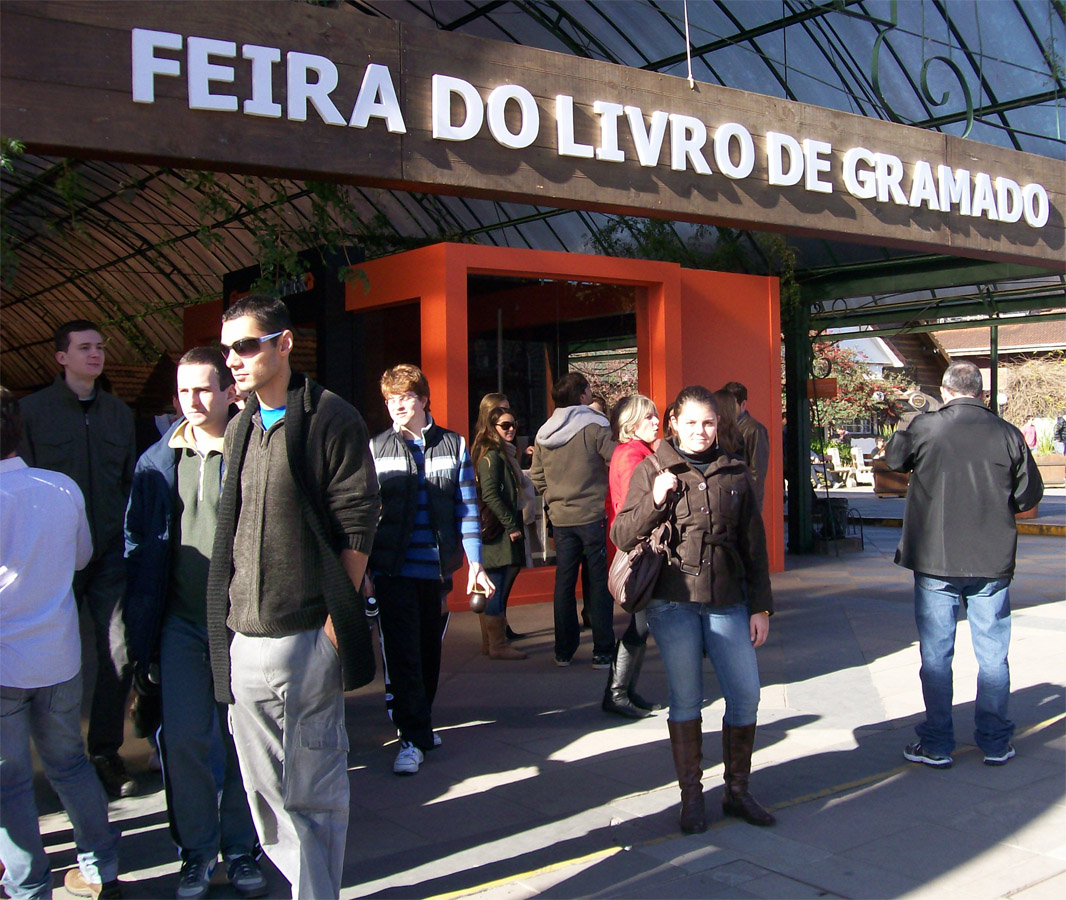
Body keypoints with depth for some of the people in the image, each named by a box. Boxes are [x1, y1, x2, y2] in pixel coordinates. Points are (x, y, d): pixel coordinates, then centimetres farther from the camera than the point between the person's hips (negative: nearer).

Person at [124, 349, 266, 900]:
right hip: (182, 623, 3)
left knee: (240, 740, 7)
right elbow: (138, 544, 10)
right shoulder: (157, 463, 7)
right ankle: (197, 851, 20)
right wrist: (140, 626, 4)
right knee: (183, 739, 3)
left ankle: (240, 848, 23)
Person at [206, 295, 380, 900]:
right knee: (265, 784, 12)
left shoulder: (331, 418, -6)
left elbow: (358, 525, -9)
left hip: (306, 635, -6)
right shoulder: (240, 430, 15)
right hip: (245, 639, 7)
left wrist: (338, 614, -12)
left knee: (313, 785, 4)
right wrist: (229, 615, 11)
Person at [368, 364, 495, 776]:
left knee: (430, 651, 12)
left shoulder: (453, 446, 6)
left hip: (438, 568, 2)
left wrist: (474, 564, 0)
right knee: (402, 654, -5)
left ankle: (420, 724, 30)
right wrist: (364, 570, -3)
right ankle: (414, 737, 2)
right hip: (394, 570, -2)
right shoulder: (376, 449, 3)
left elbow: (466, 507, 6)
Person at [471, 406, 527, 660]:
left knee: (494, 589, 12)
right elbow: (490, 494, -19)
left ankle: (492, 639, 17)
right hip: (498, 533, -10)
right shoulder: (491, 455, -11)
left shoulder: (505, 454, 20)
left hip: (506, 531, 10)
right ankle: (498, 644, -5)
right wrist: (511, 525, -18)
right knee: (497, 589, -8)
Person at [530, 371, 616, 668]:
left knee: (564, 583, 11)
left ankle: (564, 651, 17)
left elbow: (537, 477, 10)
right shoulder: (595, 427, -11)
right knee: (599, 582, 2)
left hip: (561, 518, 5)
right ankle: (602, 651, 5)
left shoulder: (543, 435, 5)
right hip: (592, 516, -5)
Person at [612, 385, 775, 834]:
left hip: (727, 602, 2)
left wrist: (760, 606, 8)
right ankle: (691, 796, 17)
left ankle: (737, 790, 20)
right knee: (686, 699, 3)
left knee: (746, 695, 2)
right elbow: (621, 535, -1)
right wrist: (655, 501, -17)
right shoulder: (651, 471, 3)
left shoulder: (735, 473, 9)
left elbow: (754, 544, 11)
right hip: (674, 602, -2)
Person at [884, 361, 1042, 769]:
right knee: (993, 654, 12)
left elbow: (894, 459, 11)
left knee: (936, 654, 8)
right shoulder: (1008, 434, -5)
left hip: (935, 561, -1)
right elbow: (1029, 495, 2)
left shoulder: (923, 428, -8)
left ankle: (936, 745, 14)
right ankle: (995, 743, 20)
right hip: (993, 563, 1)